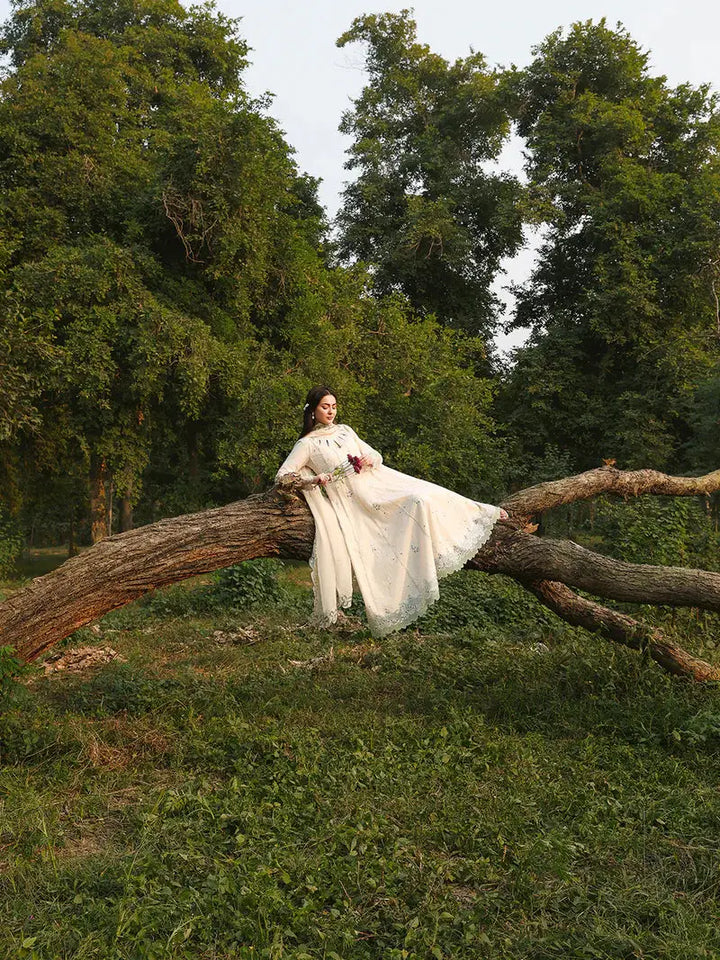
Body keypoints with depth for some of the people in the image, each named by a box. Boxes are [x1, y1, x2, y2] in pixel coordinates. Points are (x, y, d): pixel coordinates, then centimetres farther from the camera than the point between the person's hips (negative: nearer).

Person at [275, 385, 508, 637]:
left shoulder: (345, 430, 18)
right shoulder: (306, 444, 4)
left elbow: (374, 455, 23)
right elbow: (282, 476, 0)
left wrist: (370, 460, -2)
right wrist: (313, 479, -15)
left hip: (375, 485, 3)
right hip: (350, 504, -3)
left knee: (418, 499, -15)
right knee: (370, 559, -16)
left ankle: (483, 513, -4)